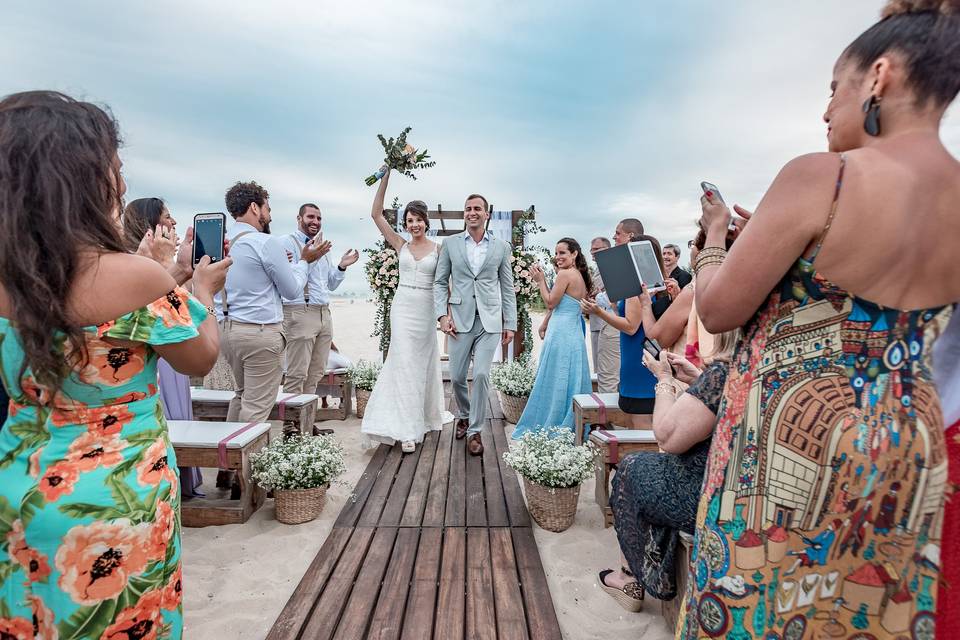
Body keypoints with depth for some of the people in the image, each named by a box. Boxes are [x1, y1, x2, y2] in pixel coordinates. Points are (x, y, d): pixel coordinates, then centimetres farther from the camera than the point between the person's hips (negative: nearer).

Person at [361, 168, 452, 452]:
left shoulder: (438, 249, 2)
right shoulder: (400, 245, 4)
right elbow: (376, 214, 0)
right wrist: (386, 176, -4)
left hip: (426, 310, 0)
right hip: (403, 307, 0)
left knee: (424, 363, 13)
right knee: (404, 363, -4)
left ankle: (425, 416, 33)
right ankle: (407, 429, 1)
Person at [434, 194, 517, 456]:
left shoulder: (501, 247, 6)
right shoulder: (450, 243, 6)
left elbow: (507, 287, 8)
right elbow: (440, 282, 7)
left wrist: (510, 324, 3)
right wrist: (442, 314, -5)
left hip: (490, 321, 0)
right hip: (460, 319, 1)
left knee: (481, 375, -7)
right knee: (457, 376, 7)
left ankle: (475, 431, 9)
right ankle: (463, 415, 36)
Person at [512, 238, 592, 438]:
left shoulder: (565, 274, -12)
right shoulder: (580, 276, 14)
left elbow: (550, 303, -10)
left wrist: (540, 281, -1)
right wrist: (543, 280, 12)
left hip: (561, 334, -9)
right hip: (575, 334, 9)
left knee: (556, 382, 0)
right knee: (571, 383, 13)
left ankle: (550, 428, 9)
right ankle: (570, 427, 21)